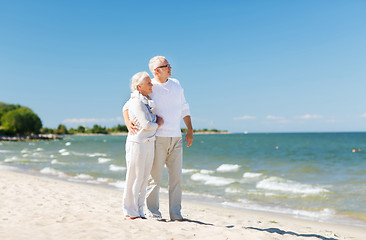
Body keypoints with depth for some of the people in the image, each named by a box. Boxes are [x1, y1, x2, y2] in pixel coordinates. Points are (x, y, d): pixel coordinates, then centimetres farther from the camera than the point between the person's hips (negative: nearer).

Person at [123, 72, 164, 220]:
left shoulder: (147, 101, 14)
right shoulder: (137, 102, -13)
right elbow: (146, 125, -19)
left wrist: (158, 119, 13)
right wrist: (158, 124, -1)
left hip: (149, 144, 9)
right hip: (137, 143, -9)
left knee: (144, 178, 12)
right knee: (135, 178, -1)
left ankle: (139, 211, 21)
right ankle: (130, 211, 11)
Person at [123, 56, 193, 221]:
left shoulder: (176, 85, 13)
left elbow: (184, 108, 20)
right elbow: (128, 107, -1)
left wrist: (190, 131, 13)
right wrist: (128, 123, -21)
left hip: (176, 139, 5)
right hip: (157, 138, -5)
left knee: (176, 177, 5)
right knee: (155, 176, -1)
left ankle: (176, 214, 14)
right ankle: (153, 213, 12)